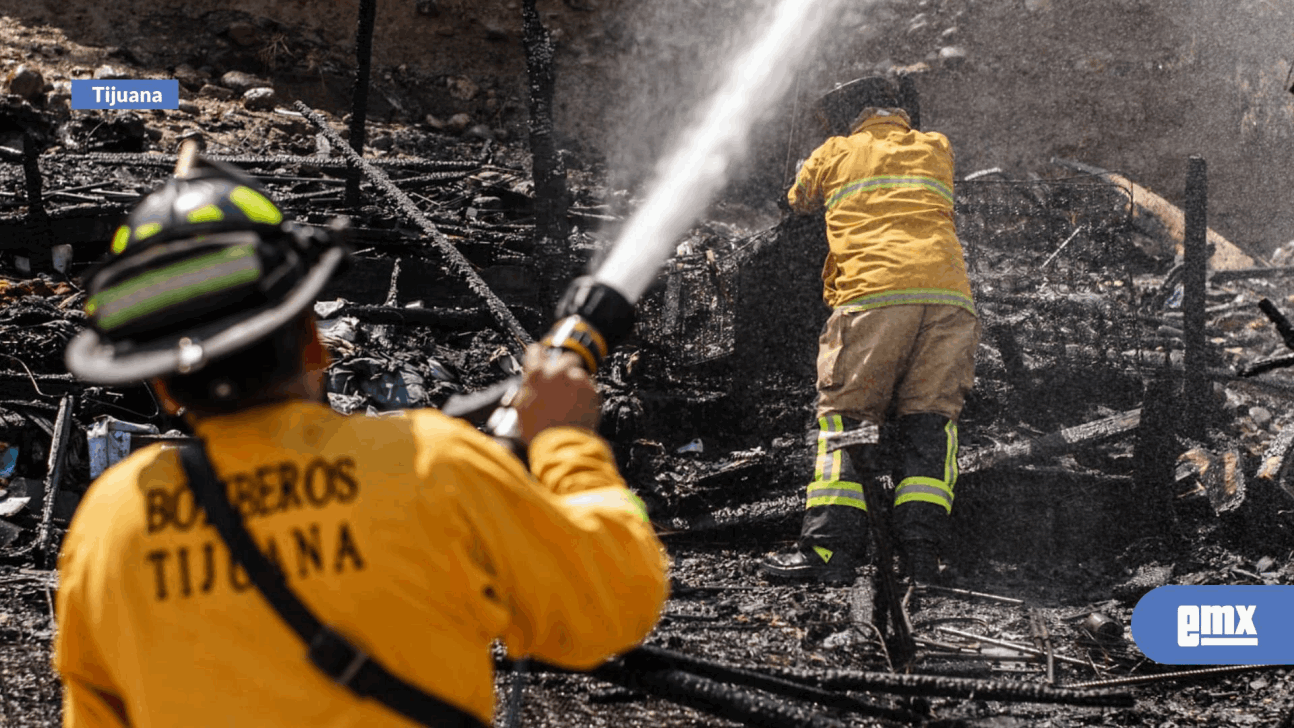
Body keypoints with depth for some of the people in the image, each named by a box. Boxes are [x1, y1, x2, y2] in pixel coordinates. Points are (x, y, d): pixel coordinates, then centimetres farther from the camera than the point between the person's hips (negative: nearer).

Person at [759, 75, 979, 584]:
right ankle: (921, 544, -6)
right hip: (948, 292, 2)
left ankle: (831, 545, -10)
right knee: (930, 418, 6)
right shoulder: (937, 150, 24)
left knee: (844, 414, 2)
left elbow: (798, 200, 37)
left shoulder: (835, 154, 18)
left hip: (874, 293, -2)